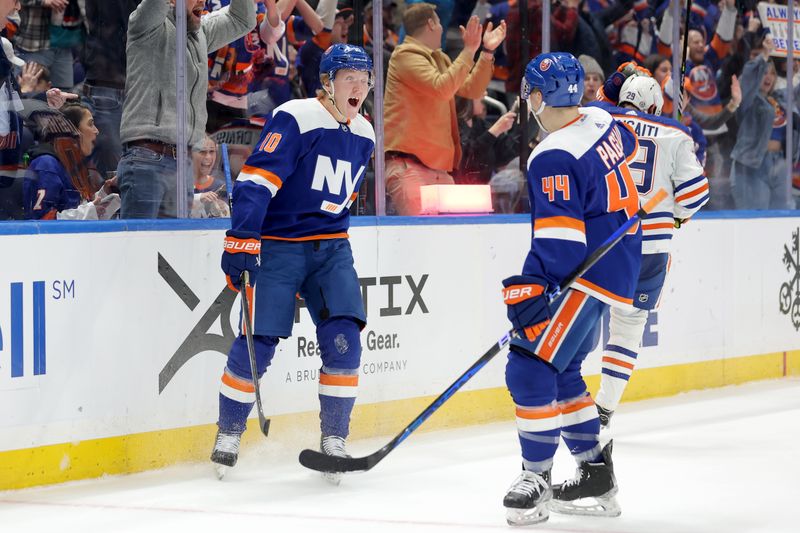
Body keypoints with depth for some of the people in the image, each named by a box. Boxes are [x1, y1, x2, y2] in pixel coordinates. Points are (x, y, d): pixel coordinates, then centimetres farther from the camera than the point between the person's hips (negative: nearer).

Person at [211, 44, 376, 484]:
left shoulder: (364, 136, 8)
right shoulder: (294, 119, -14)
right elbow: (255, 180, -19)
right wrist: (241, 241, -25)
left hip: (330, 247, 5)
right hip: (278, 244, -5)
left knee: (343, 339, -9)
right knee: (258, 341, -7)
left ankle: (333, 439, 3)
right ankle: (229, 432, 13)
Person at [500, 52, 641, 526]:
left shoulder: (554, 159, -21)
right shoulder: (601, 122, 5)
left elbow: (559, 235, -27)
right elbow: (628, 147, 28)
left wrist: (531, 288, -30)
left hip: (588, 275, -10)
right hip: (618, 264, 10)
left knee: (532, 369, -12)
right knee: (560, 371, 16)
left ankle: (537, 478, -8)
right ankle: (596, 473, 21)